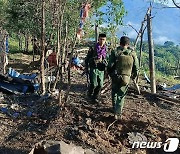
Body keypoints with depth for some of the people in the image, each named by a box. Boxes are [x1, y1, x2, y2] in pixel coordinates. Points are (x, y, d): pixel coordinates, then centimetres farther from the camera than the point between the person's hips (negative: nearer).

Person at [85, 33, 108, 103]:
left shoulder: (106, 49, 7)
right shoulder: (93, 48, -7)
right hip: (93, 68, -4)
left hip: (101, 69, 4)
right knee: (94, 84, -9)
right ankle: (90, 94, 20)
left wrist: (106, 65, 11)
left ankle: (96, 97, 22)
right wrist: (87, 68, -3)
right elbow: (87, 58, -1)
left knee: (100, 85, 4)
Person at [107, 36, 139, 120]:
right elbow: (136, 67, 0)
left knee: (114, 93, 22)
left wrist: (110, 74, 9)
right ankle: (118, 114, 5)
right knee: (121, 96, 10)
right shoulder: (132, 53, -6)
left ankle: (115, 108, 37)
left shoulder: (115, 52, -11)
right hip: (126, 78, 0)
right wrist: (134, 76, 16)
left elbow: (110, 66, -9)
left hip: (115, 77, 0)